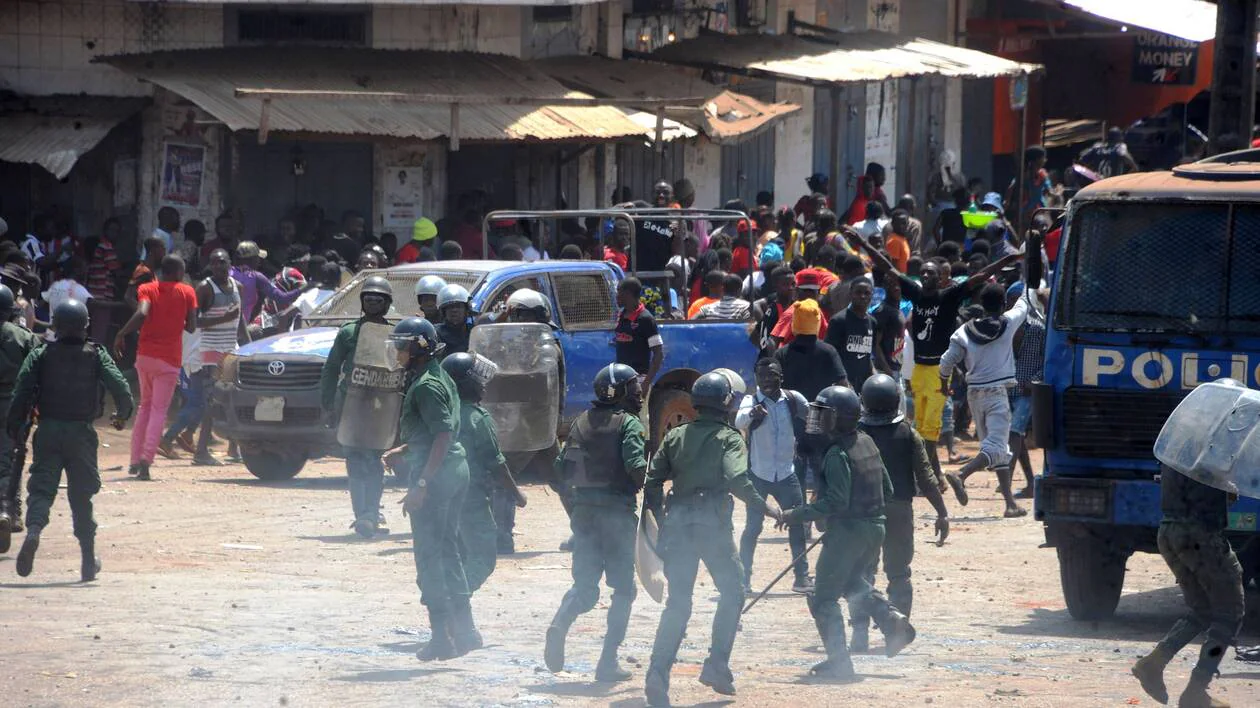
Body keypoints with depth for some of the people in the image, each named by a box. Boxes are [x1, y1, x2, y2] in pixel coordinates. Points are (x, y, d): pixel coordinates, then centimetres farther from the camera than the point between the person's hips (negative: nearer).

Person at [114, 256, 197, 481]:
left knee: (145, 405, 19)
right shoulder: (187, 293, 1)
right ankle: (146, 457, -21)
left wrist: (121, 334, -9)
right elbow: (191, 327, 1)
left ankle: (135, 460, 15)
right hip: (169, 359, -3)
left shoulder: (146, 289, 3)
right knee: (159, 410, -3)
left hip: (145, 355, 3)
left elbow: (142, 313, -16)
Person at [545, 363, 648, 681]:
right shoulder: (629, 424, -6)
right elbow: (635, 464, -20)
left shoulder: (582, 422, 11)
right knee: (623, 587, 5)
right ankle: (608, 661, 0)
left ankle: (559, 625, -21)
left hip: (583, 510, 5)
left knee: (585, 585, 11)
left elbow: (563, 467, 11)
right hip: (617, 510, -5)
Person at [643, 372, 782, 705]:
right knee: (732, 592, 14)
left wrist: (659, 521, 16)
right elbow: (736, 479, -18)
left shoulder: (675, 436, 12)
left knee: (677, 602, 6)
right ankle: (717, 666, 6)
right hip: (713, 524, -4)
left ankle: (658, 674, -8)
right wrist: (764, 506, -9)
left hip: (677, 523, 4)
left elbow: (653, 481, 9)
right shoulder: (729, 438, -2)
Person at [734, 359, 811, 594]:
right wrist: (752, 413, -51)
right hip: (758, 475, -3)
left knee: (797, 524, 3)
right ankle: (743, 579, 6)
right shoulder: (752, 400, -8)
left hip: (786, 474, 3)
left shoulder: (794, 400, 0)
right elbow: (739, 421, -30)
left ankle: (802, 577, 12)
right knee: (753, 527, -1)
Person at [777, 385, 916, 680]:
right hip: (875, 526, 9)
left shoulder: (837, 454, -19)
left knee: (824, 597, 2)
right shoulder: (867, 443, 8)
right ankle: (892, 619, 8)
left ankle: (839, 662, -4)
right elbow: (887, 489, 14)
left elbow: (836, 501, -26)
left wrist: (796, 515, -21)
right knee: (852, 582, 30)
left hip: (848, 531, -9)